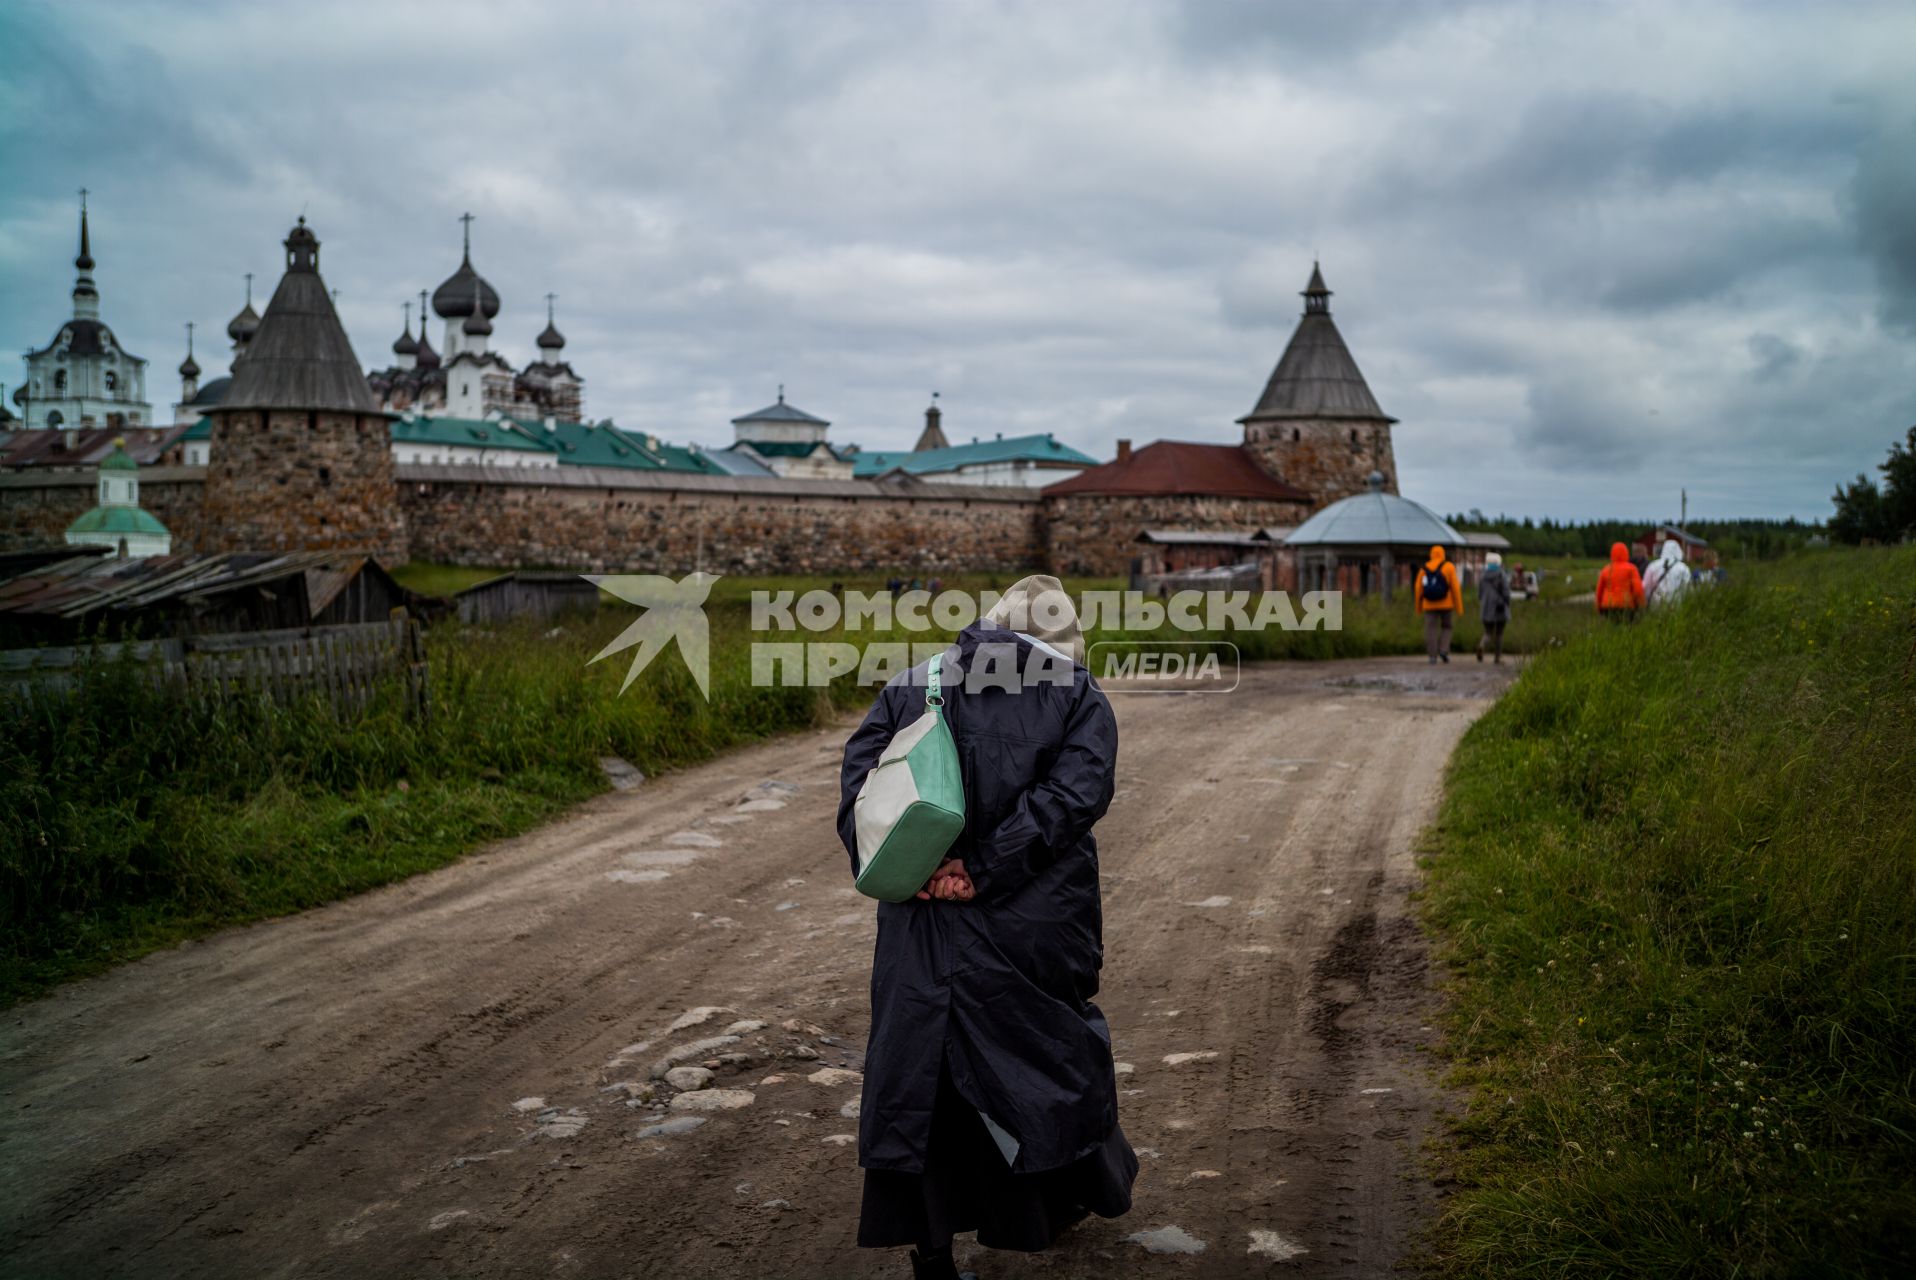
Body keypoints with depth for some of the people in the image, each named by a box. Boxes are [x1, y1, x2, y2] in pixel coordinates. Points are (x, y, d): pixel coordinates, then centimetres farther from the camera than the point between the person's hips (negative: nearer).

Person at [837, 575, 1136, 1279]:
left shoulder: (911, 684, 9)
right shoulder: (1079, 695, 1)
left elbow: (859, 772, -2)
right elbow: (1074, 792, -14)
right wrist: (985, 868, -17)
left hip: (920, 921, 2)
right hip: (1037, 923, -1)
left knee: (918, 1060, 9)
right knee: (1052, 1039, 19)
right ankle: (1080, 1188, 39)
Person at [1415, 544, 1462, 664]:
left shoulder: (1424, 569, 5)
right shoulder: (1449, 567, -3)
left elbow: (1419, 589, 3)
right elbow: (1455, 587, -7)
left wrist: (1419, 607, 14)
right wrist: (1459, 607, -4)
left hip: (1430, 605, 1)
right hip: (1446, 604, -1)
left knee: (1431, 630, 2)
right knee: (1446, 627, 16)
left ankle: (1433, 656, -5)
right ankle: (1443, 650, -2)